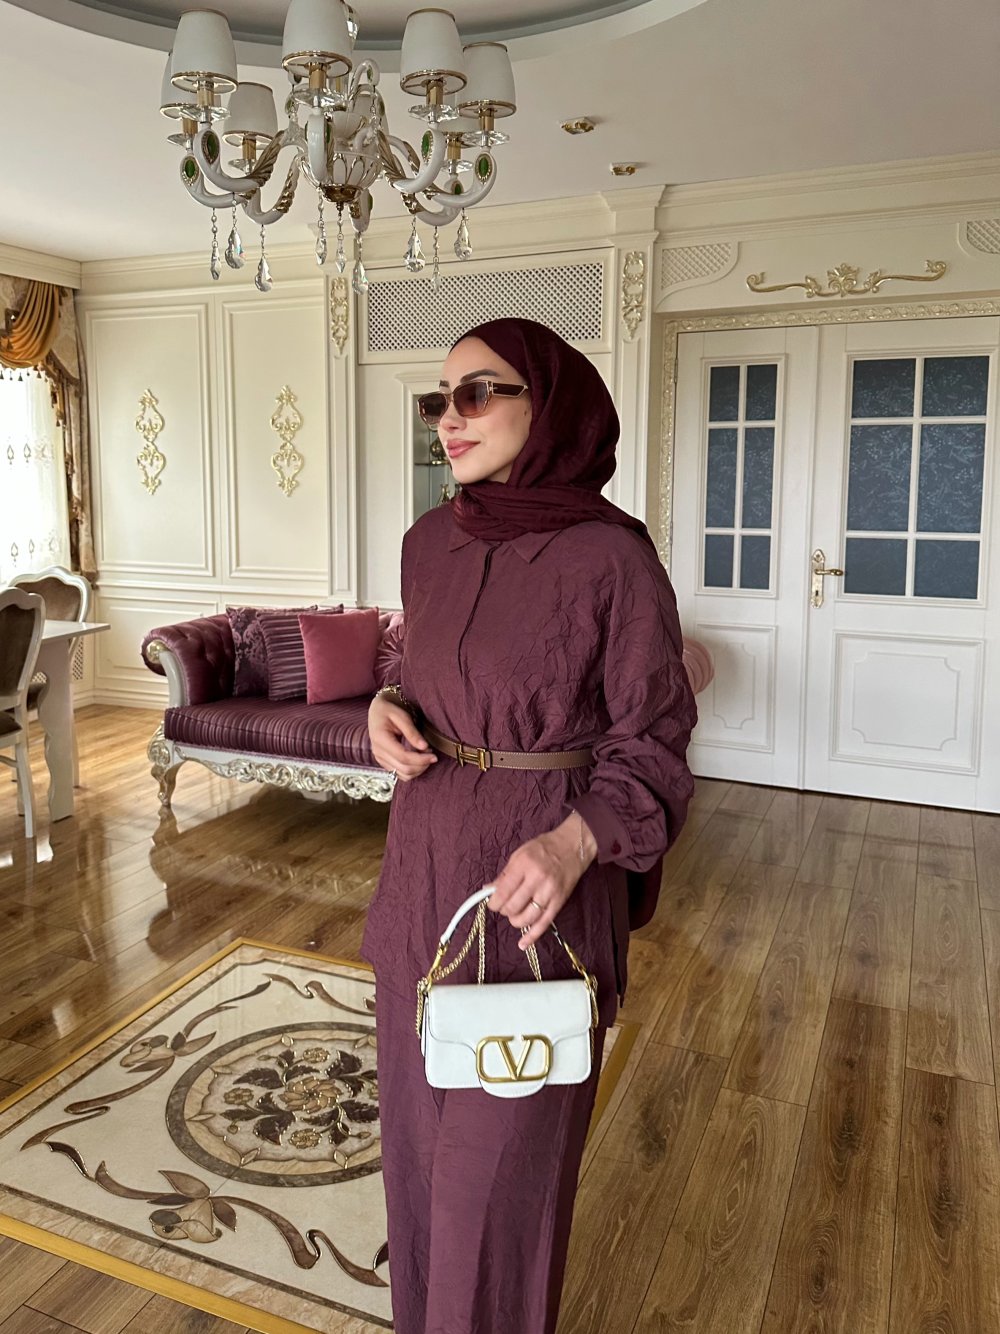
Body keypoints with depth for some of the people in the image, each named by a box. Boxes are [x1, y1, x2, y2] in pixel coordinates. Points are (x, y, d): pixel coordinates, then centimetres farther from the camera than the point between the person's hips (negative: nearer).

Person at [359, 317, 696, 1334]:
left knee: (503, 1145, 9)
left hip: (541, 881, -6)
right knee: (417, 1119, 21)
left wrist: (575, 840, -26)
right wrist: (385, 708, -5)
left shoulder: (611, 555, -15)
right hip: (422, 865, 6)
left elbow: (652, 741, -10)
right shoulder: (429, 541, 4)